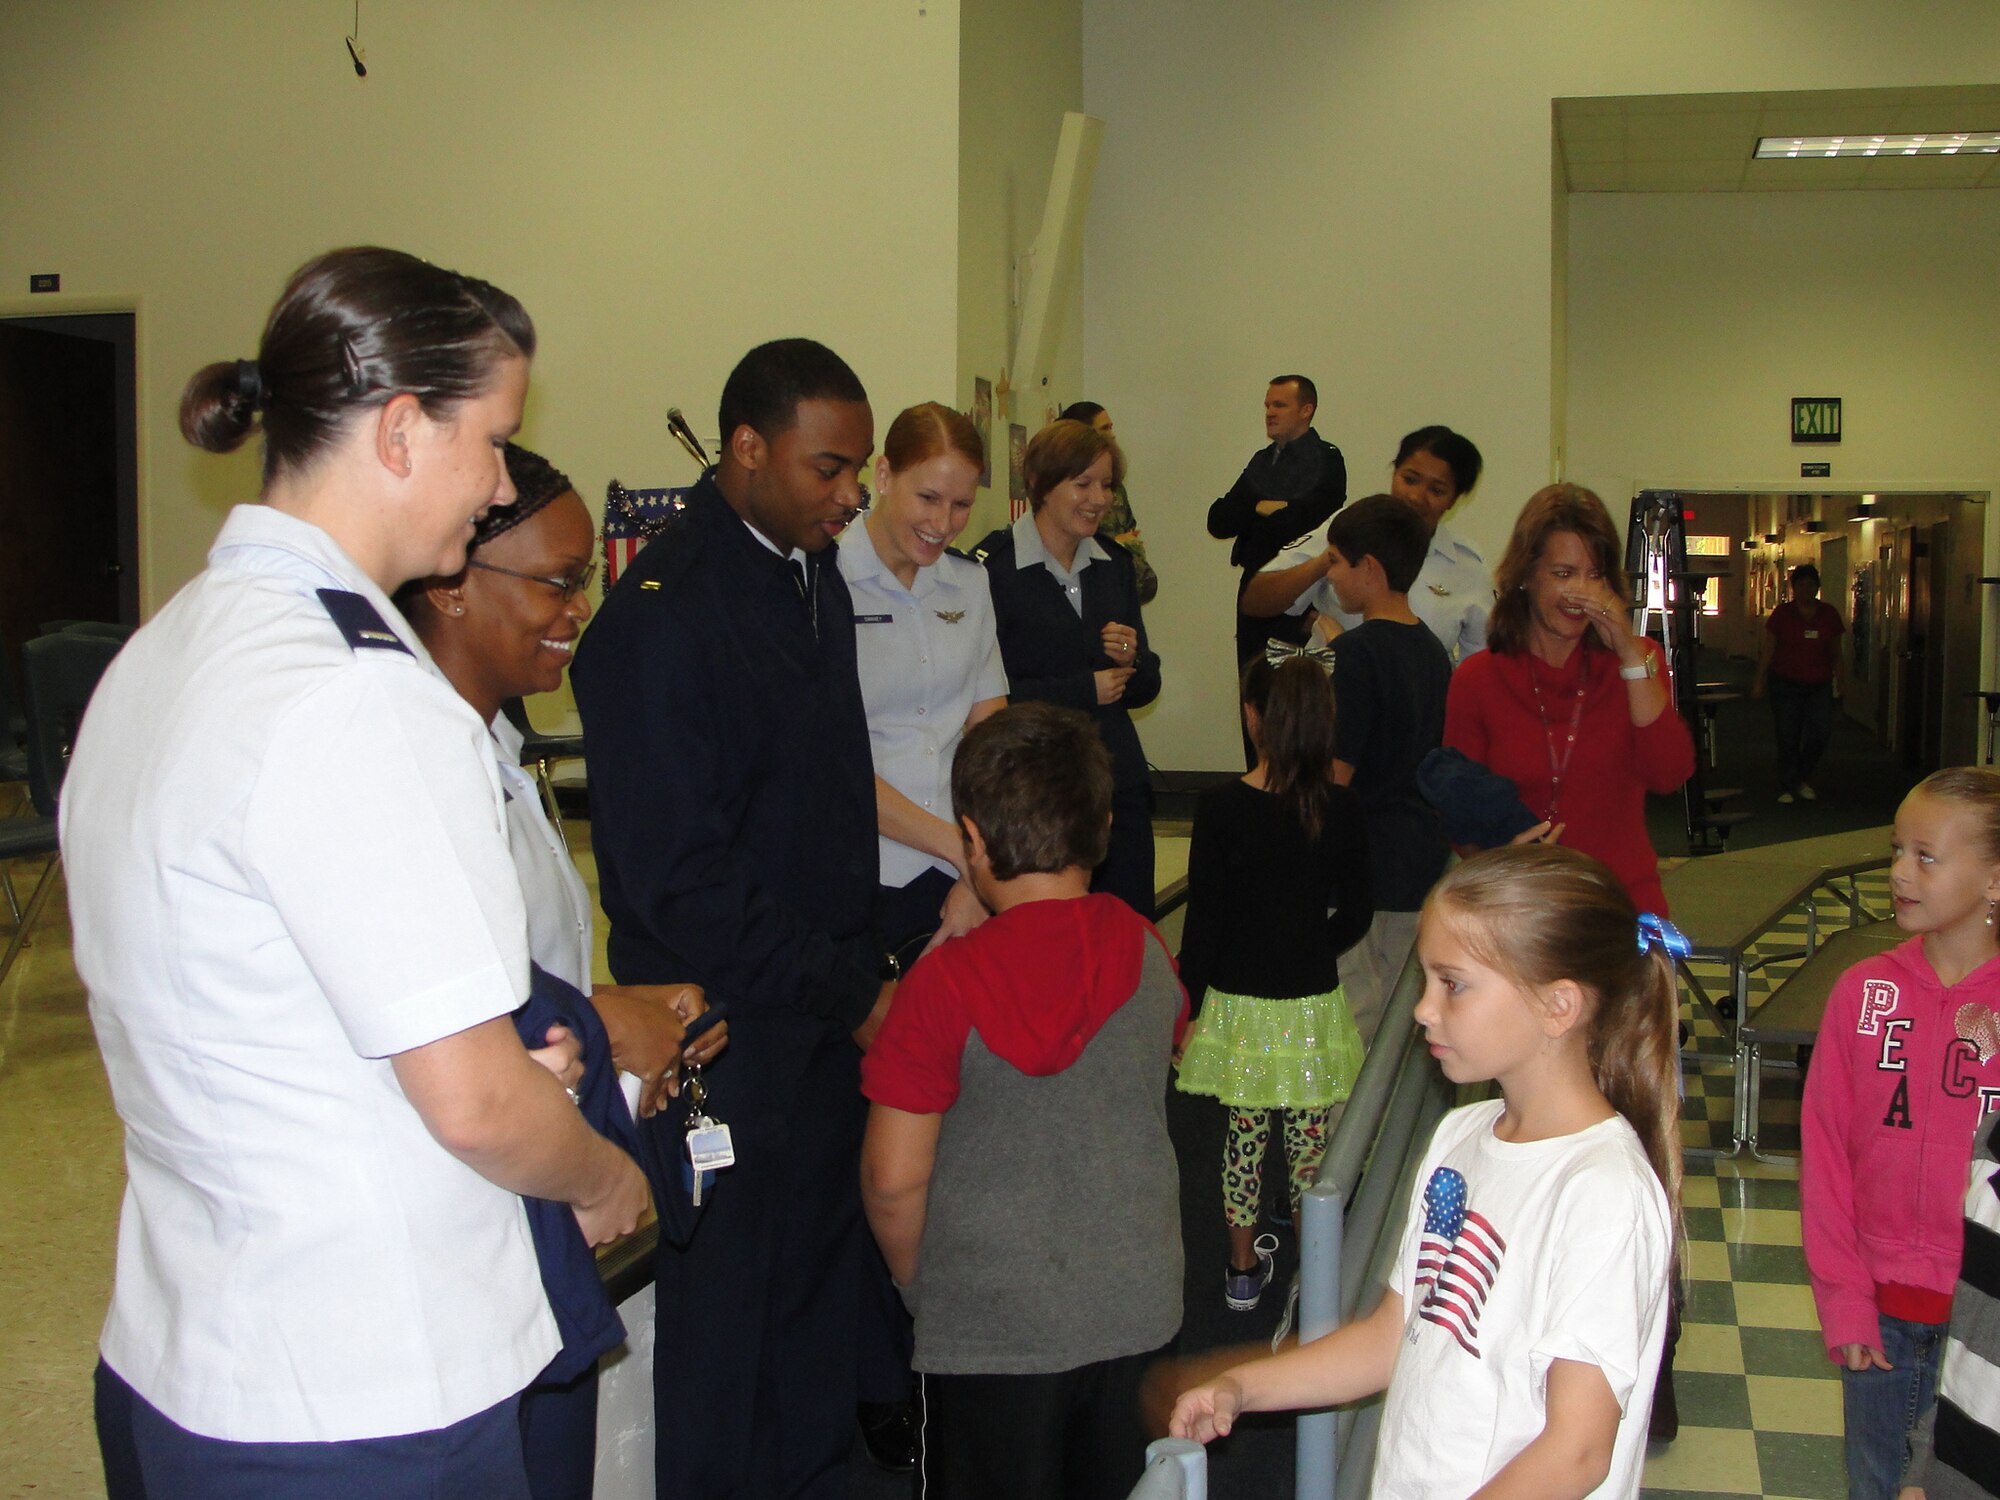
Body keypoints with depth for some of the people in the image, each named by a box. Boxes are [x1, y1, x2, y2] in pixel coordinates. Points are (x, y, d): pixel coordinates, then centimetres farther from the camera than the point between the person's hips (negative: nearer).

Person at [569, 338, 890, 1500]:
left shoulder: (815, 576, 8)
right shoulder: (661, 614, -19)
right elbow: (676, 879, -21)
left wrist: (865, 975, 10)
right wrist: (855, 995, -15)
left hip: (830, 1012, 8)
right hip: (734, 1037, -8)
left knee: (827, 1292, 21)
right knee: (733, 1319, 8)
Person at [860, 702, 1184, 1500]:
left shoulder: (946, 983, -20)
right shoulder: (1148, 953, -6)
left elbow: (894, 1179, -16)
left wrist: (919, 1284, 4)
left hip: (991, 1330, -4)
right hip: (1137, 1309, 4)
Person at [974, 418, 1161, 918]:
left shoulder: (1113, 562, 13)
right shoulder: (992, 567, -8)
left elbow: (1145, 686, 16)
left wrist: (1130, 660, -7)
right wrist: (1085, 690, -10)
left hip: (1120, 786, 6)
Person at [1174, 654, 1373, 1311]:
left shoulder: (1220, 808, -14)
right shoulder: (1342, 811, -9)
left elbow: (1203, 923, -9)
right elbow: (1355, 915, 1)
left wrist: (1184, 1003, 2)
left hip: (1238, 1005, 0)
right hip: (1314, 1008, 1)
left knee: (1244, 1136, 14)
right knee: (1310, 1144, 11)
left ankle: (1244, 1269, 28)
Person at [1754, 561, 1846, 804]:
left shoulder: (1829, 614, 6)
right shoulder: (1782, 614, -2)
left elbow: (1835, 649, 13)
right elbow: (1768, 649, -1)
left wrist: (1839, 671, 2)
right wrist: (1760, 679, -4)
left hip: (1819, 685, 2)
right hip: (1785, 684, -2)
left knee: (1821, 732, -5)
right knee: (1788, 737, -2)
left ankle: (1802, 778, 18)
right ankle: (1786, 788, 9)